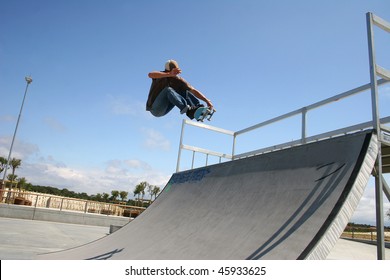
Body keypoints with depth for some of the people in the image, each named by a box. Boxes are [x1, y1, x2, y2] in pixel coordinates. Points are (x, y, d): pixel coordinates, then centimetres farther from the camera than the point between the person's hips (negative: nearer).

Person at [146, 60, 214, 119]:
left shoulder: (178, 80, -2)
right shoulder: (160, 75, -12)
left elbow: (193, 90, -5)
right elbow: (150, 74, -37)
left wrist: (207, 101, -17)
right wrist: (170, 74, -50)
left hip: (164, 110, 4)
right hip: (155, 109, -4)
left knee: (183, 91, -9)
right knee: (168, 90, -31)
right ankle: (186, 109, -50)